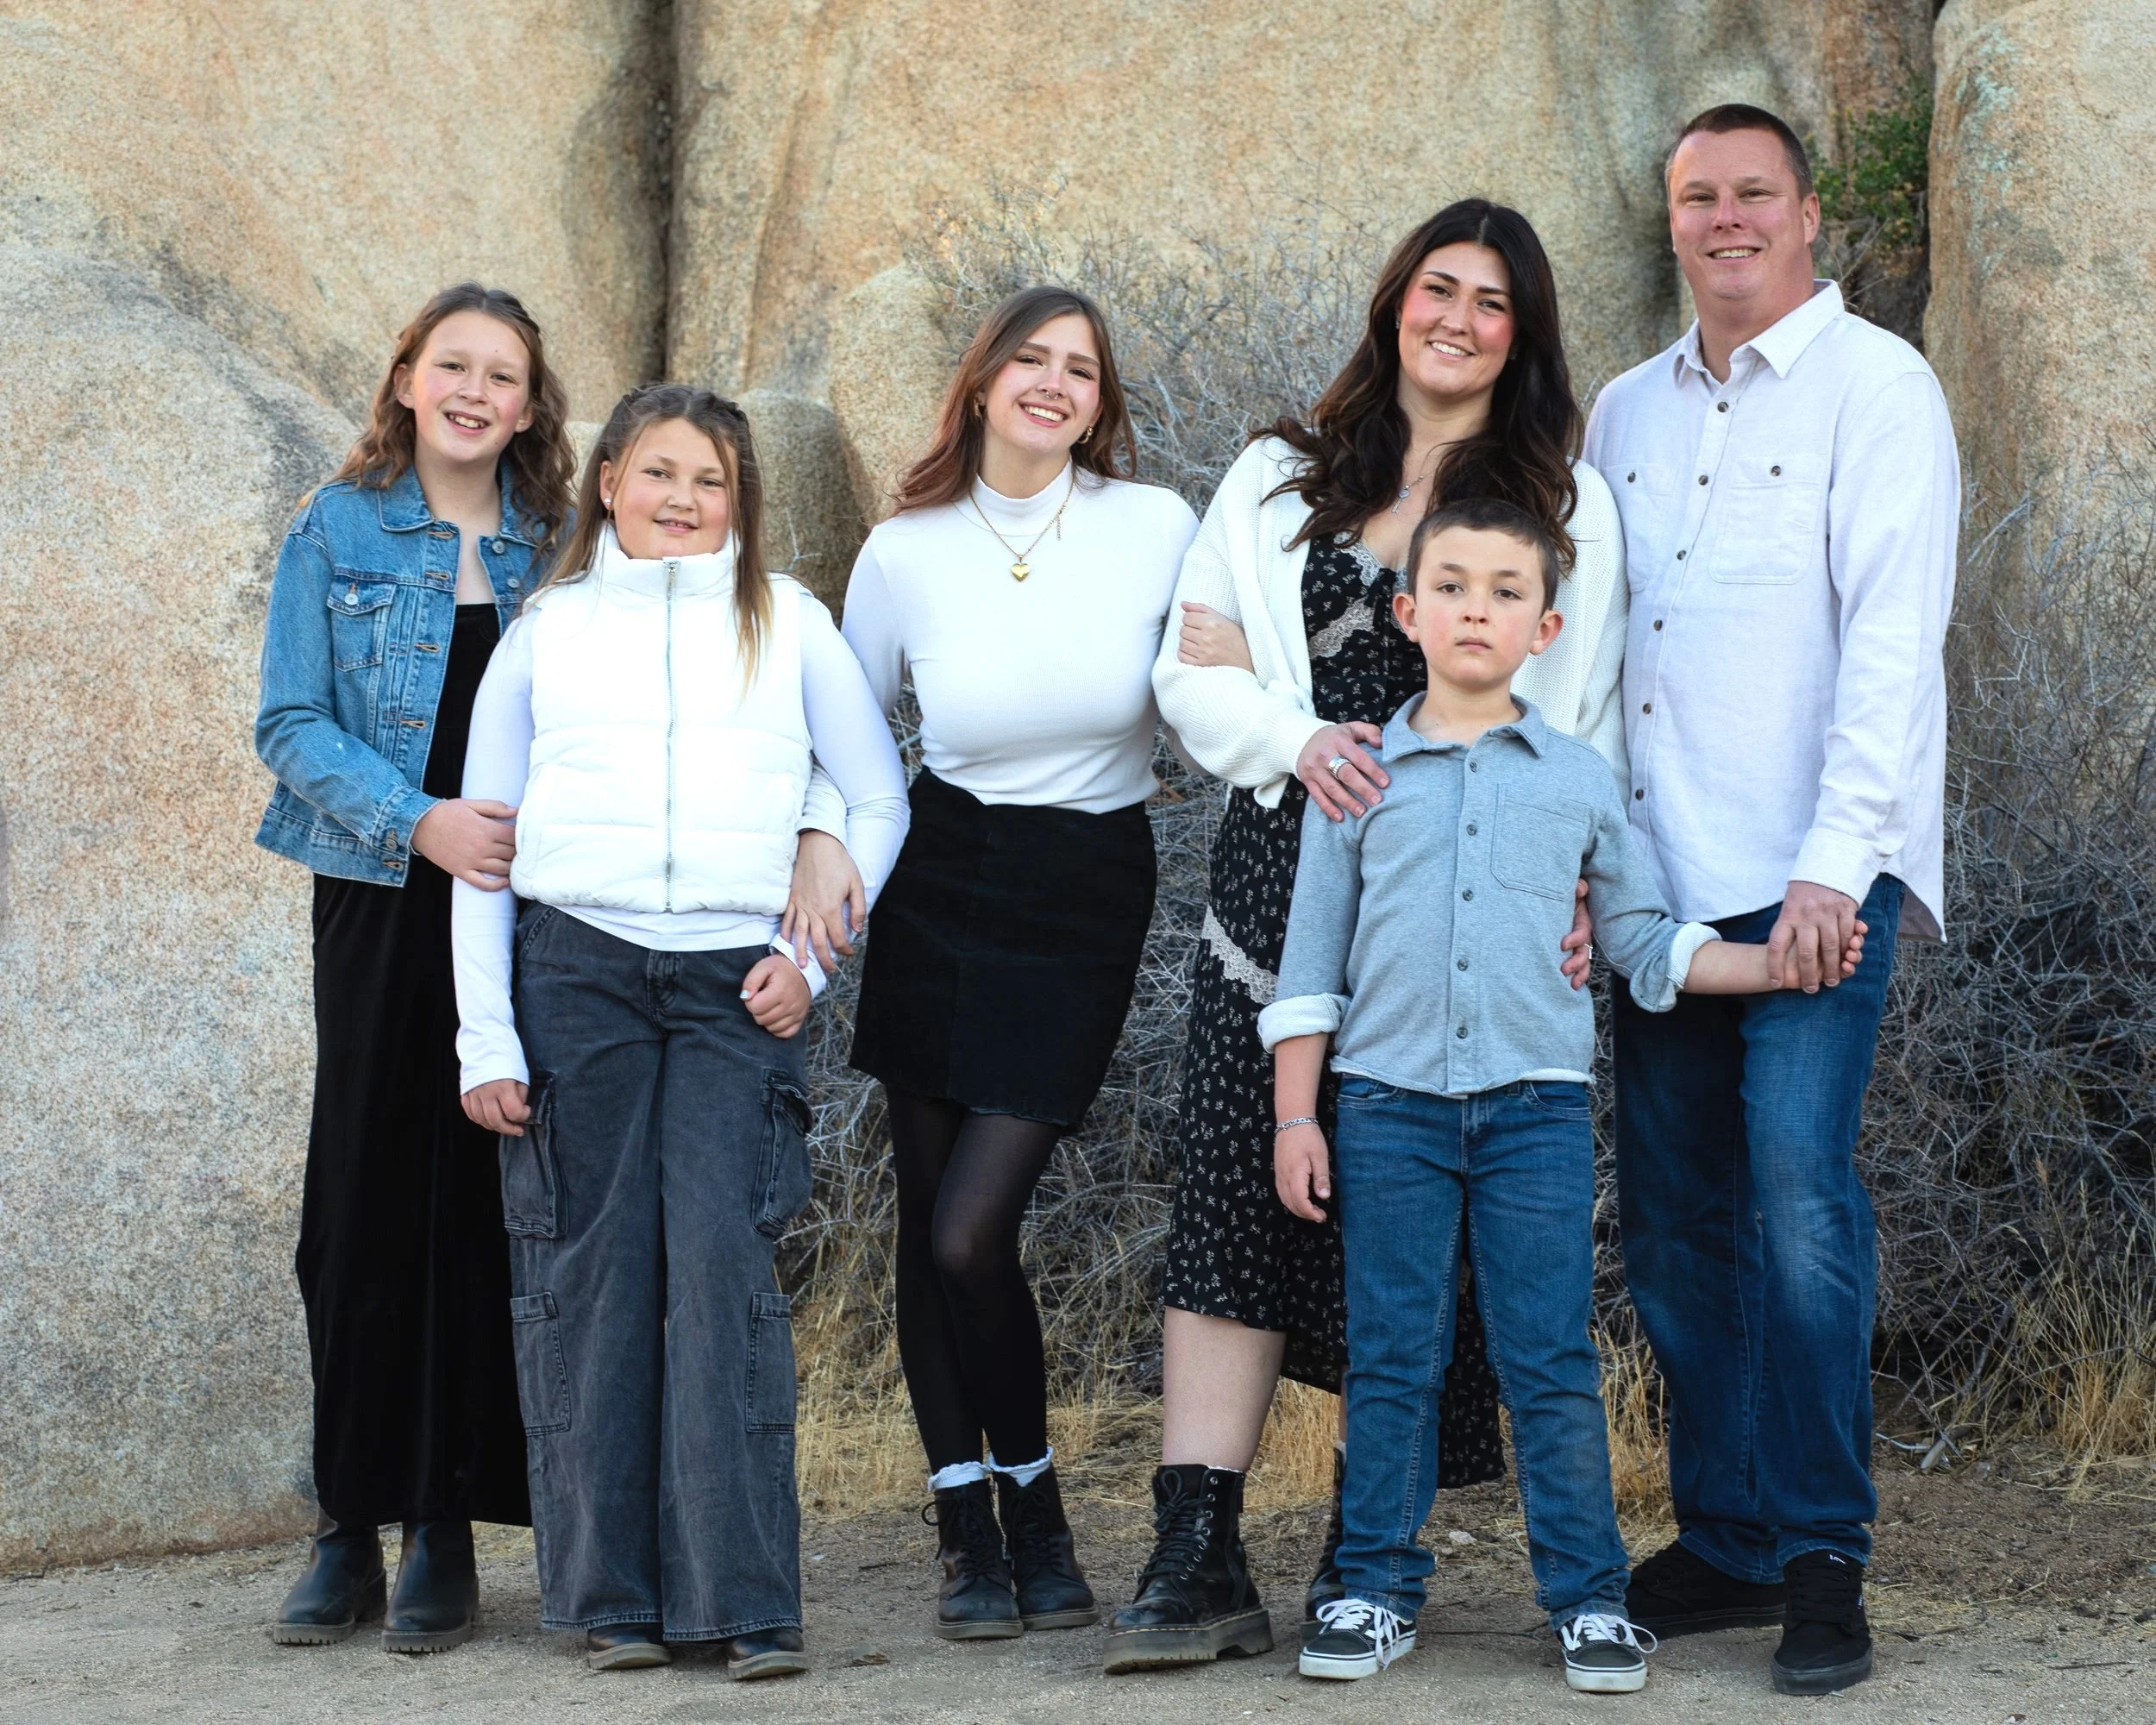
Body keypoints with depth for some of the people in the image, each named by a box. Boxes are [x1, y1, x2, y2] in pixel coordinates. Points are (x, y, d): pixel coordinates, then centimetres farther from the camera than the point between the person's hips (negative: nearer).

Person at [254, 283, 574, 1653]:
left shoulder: (554, 547, 9)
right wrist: (418, 821, -15)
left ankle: (446, 1534, 5)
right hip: (380, 906, -1)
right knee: (364, 1198, 0)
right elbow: (292, 723, -2)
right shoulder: (340, 532, 4)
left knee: (478, 1207, -1)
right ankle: (351, 1527, 8)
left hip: (518, 906, 1)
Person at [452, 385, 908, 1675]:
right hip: (574, 965, 1)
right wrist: (486, 1037, 2)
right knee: (591, 1274, -1)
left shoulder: (787, 624, 11)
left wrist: (812, 953, 1)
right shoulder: (547, 631, 12)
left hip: (735, 985, -1)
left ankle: (749, 1599, -7)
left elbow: (879, 802, 13)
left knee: (724, 1265, -10)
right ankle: (615, 1598, 6)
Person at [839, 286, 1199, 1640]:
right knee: (928, 1220, 3)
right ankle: (972, 1536, 15)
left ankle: (1036, 1512, 11)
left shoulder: (1157, 531, -5)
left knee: (971, 1230, -11)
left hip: (1086, 902, -2)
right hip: (938, 890, 3)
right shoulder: (905, 553, 0)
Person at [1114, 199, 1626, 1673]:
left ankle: (1369, 1542, 11)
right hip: (1290, 876, 1)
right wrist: (1300, 741, -10)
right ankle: (1198, 1563, -9)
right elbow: (1198, 672, 10)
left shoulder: (1568, 505, 10)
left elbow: (1583, 722, 6)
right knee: (1238, 1197, -7)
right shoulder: (1281, 482, 13)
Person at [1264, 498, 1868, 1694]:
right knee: (1391, 1358, 2)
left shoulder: (1579, 781, 10)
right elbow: (1311, 961, 8)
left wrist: (1777, 965, 6)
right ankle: (1378, 1587, 11)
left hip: (1535, 1105, 0)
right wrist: (1295, 1115, 3)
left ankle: (1586, 1596, 6)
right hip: (1389, 1101, 0)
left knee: (1551, 1363, -1)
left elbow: (1642, 943, 17)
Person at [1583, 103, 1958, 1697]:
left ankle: (1823, 1560, -5)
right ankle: (1724, 1544, 16)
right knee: (1676, 1223, 6)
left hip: (1813, 885, -6)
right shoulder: (1626, 414, 17)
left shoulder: (1874, 386, -1)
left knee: (1799, 1204, -14)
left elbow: (1893, 638, -10)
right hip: (1662, 888, 6)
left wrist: (1833, 863, -18)